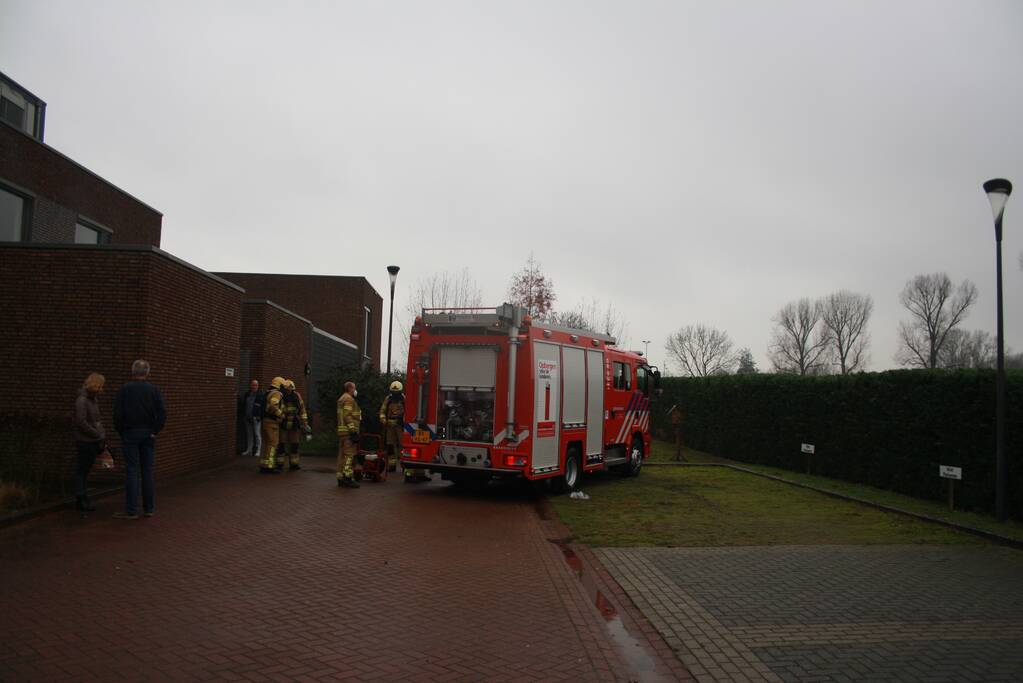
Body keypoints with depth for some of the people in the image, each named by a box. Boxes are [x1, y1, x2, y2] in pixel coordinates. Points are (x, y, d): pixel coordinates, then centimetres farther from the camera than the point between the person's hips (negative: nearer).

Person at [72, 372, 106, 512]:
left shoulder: (93, 399, 12)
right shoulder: (81, 400, -14)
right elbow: (81, 422, -20)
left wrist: (102, 436, 7)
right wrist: (98, 435, -15)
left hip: (93, 442, 8)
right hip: (84, 441, -8)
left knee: (85, 471, 13)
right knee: (81, 471, 0)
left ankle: (82, 499, 20)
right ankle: (81, 501, 5)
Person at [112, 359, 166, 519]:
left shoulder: (124, 390, -3)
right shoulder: (154, 390, 1)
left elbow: (117, 414, -8)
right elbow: (162, 412, -7)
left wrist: (121, 432, 3)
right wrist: (155, 431, 0)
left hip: (130, 434, -2)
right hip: (148, 435, 2)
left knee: (131, 471, -1)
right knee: (147, 470, 8)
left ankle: (131, 510, -1)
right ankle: (149, 508, 12)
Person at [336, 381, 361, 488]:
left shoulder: (342, 399, 22)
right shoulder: (348, 399, -10)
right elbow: (348, 416, -19)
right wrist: (353, 432, -21)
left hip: (342, 431, 10)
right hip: (348, 431, -10)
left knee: (342, 455, 9)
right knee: (349, 454, -11)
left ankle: (340, 478, 12)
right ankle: (347, 477, -16)